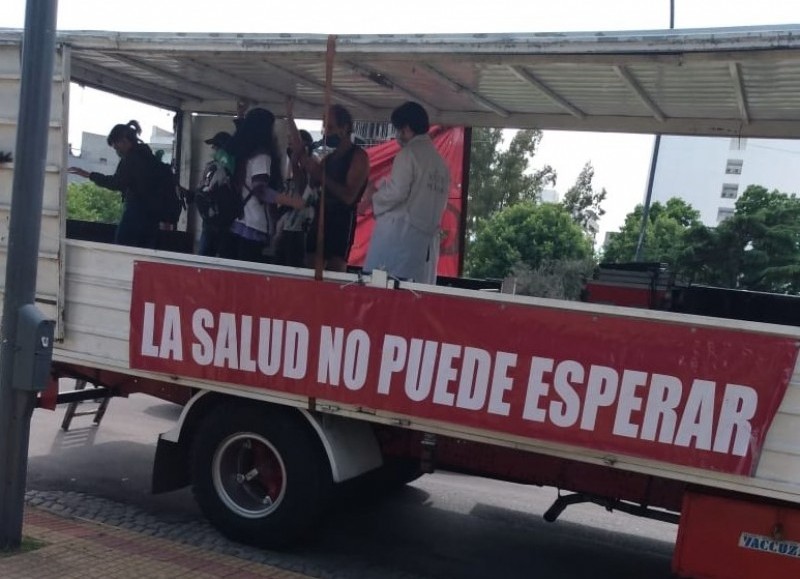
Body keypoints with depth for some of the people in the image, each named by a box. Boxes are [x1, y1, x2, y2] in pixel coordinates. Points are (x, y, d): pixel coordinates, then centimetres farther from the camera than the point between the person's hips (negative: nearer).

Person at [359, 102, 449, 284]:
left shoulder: (409, 153, -6)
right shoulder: (440, 162, 16)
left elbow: (396, 192, -16)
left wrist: (373, 197, 3)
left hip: (399, 231, -7)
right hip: (426, 237, 7)